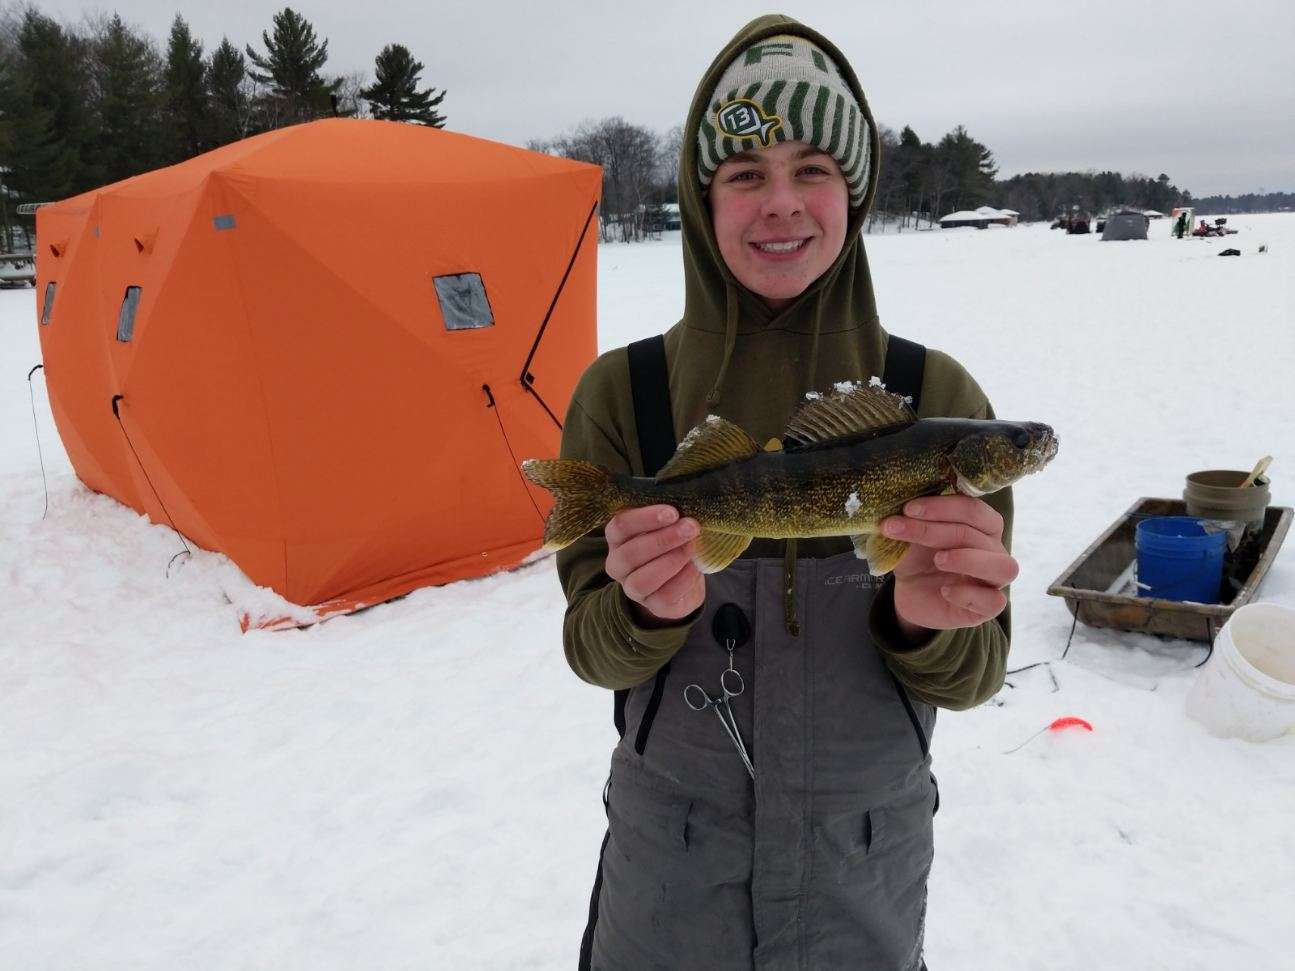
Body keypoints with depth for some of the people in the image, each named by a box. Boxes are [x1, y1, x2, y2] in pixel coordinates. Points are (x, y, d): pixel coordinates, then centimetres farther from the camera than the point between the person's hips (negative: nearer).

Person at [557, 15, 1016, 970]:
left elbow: (970, 677, -7)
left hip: (867, 857, 1)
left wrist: (926, 621, -29)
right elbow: (591, 648, -7)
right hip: (668, 848, 0)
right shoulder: (621, 391, -11)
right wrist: (650, 609, -29)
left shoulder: (936, 395, -10)